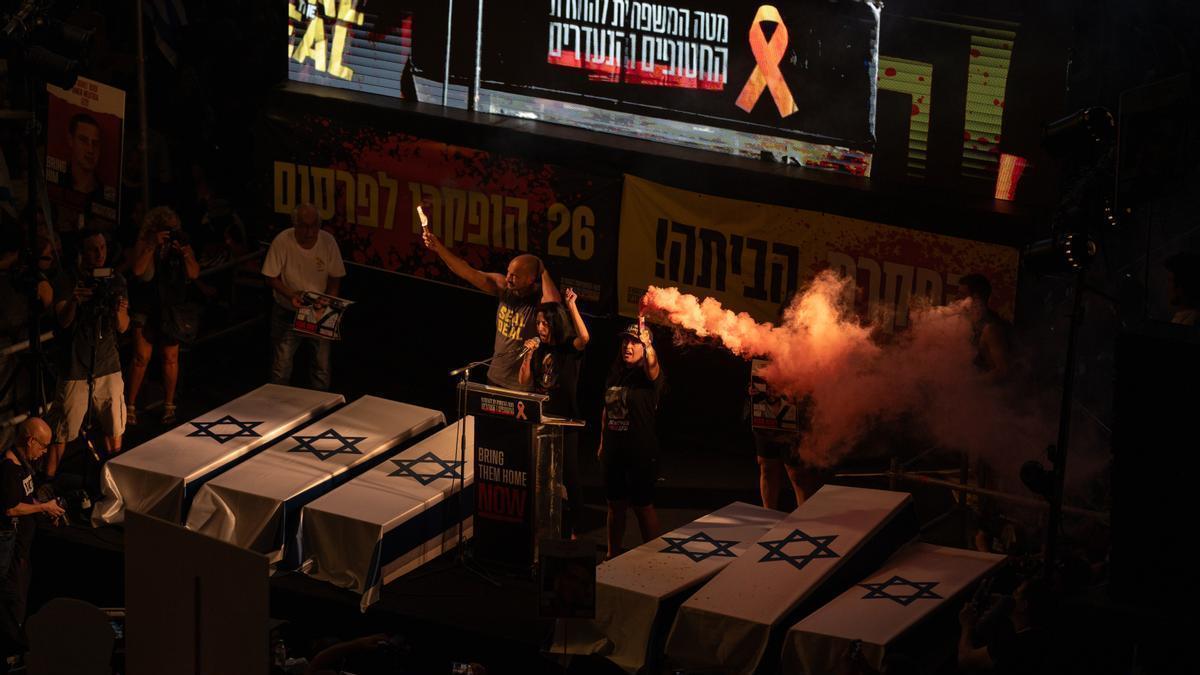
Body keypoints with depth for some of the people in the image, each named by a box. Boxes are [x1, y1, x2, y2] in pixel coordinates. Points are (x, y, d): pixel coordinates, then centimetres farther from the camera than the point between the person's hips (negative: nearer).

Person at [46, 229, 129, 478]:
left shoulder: (116, 281, 5)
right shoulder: (66, 282, -6)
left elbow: (123, 328, 1)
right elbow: (63, 321, -18)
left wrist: (120, 311, -22)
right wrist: (73, 301, -40)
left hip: (108, 364, 4)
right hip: (75, 368, -3)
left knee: (114, 429, 7)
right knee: (62, 431, -4)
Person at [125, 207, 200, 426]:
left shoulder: (182, 244, 0)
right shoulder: (144, 244, -5)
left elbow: (194, 274, -7)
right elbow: (137, 270, -20)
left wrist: (185, 254, -24)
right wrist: (154, 245, -25)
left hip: (172, 309, 2)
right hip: (146, 309, -2)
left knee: (170, 357, 5)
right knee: (141, 357, -3)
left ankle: (169, 405, 18)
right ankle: (130, 406, 6)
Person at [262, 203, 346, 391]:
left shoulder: (328, 241, -11)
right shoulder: (282, 241, -18)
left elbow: (335, 278, 0)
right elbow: (271, 277, -8)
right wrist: (291, 295, -24)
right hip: (287, 312, -2)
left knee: (322, 364, 6)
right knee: (282, 363, -3)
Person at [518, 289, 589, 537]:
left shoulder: (569, 349, -6)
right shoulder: (538, 350, 8)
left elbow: (584, 337, -29)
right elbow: (524, 381, 6)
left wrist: (572, 306, -28)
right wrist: (528, 355, -7)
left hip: (565, 423, -5)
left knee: (568, 476, -1)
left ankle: (569, 528, 8)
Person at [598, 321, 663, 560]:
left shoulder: (648, 376, -12)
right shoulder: (616, 374, 8)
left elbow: (652, 365, -38)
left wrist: (647, 342, -55)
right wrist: (602, 444, 19)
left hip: (641, 453, -6)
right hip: (614, 451, 6)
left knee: (643, 507, 1)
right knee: (615, 505, 15)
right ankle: (613, 555, 28)